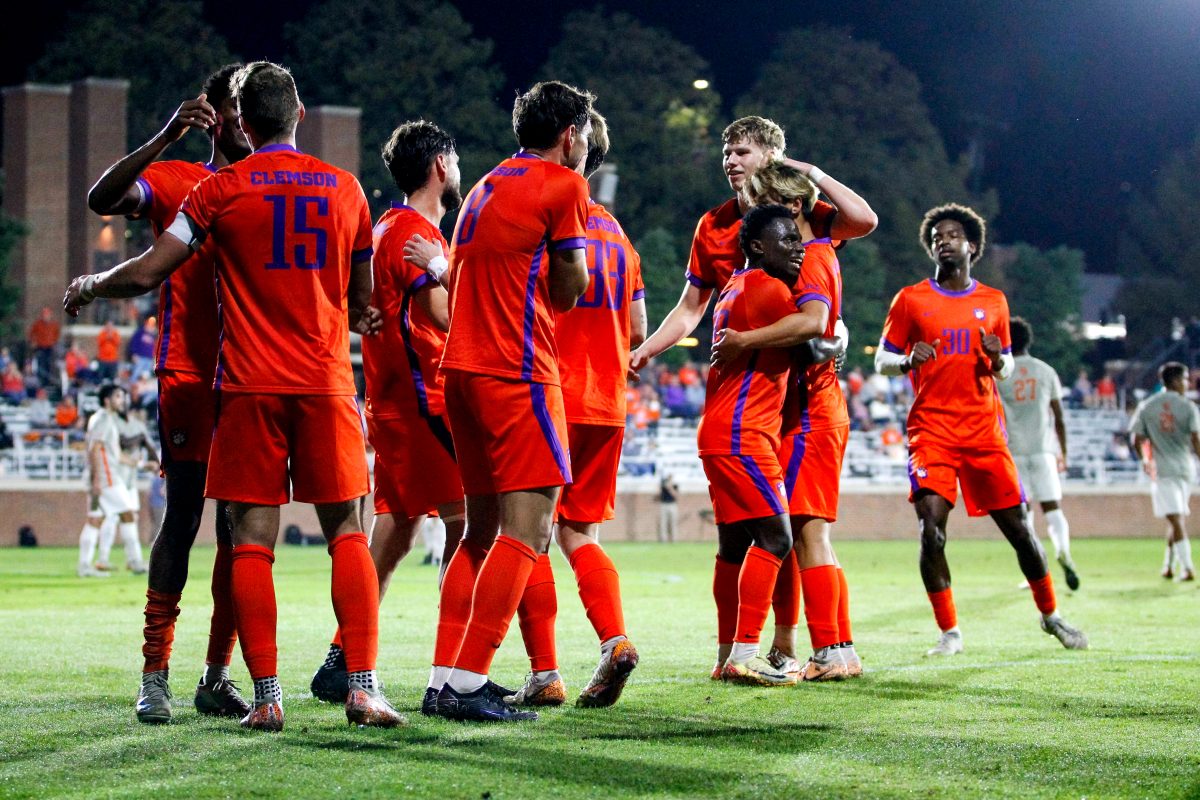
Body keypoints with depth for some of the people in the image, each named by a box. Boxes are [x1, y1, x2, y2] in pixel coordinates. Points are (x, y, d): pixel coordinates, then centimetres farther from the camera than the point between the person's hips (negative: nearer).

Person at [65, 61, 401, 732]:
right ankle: (364, 687, -5)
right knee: (348, 531, 5)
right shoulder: (344, 188, 9)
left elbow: (147, 273, -2)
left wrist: (89, 287, 16)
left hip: (250, 384, -2)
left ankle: (267, 697, -4)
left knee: (253, 542, 1)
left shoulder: (223, 189, 0)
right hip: (327, 381, 2)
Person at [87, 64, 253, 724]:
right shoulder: (176, 181, 4)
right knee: (183, 515, -11)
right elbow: (102, 199, -14)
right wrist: (166, 137, -22)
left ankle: (217, 676, 8)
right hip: (187, 374, -4)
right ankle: (154, 673, -7)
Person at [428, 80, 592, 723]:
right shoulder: (562, 185, -4)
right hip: (517, 373, -9)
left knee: (483, 529, 15)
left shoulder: (488, 185, 20)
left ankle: (448, 677, 13)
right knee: (526, 531, -10)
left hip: (462, 368, 9)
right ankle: (467, 684, -17)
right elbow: (569, 291, -1)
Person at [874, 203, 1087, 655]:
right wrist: (908, 360, -15)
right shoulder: (911, 300, 4)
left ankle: (1050, 615, 22)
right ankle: (949, 632, -3)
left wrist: (996, 359, -6)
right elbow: (882, 361, 7)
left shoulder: (993, 301, 11)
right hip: (931, 432, -2)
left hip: (984, 431, 2)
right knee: (931, 531, -16)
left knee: (1018, 529, 3)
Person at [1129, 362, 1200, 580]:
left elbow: (1137, 441, 3)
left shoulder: (1146, 406, 2)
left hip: (1162, 469, -1)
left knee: (1176, 519, -8)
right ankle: (1169, 566, 18)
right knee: (1179, 518, 16)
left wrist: (1144, 460, 21)